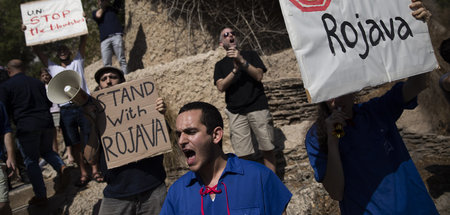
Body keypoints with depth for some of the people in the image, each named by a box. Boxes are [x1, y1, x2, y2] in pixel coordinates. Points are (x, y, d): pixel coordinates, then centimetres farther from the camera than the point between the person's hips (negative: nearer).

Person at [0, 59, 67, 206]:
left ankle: (41, 196, 8)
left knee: (31, 162, 6)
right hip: (46, 122, 5)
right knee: (46, 150, 25)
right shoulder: (37, 83, 11)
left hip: (26, 127, -4)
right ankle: (61, 167, -4)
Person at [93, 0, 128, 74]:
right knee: (106, 63, -8)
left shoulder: (113, 8, 26)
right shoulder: (95, 12, 24)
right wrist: (102, 7, 18)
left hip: (116, 35, 0)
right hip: (104, 39, 0)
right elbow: (98, 15, 3)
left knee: (121, 60, -11)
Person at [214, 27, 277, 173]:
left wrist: (242, 61, -14)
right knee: (242, 155, -4)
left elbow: (259, 76, -2)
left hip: (258, 107, 0)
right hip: (236, 113, 1)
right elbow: (221, 87, -2)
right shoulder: (220, 65, 15)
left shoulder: (250, 55, 14)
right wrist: (235, 70, -15)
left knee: (267, 149, -1)